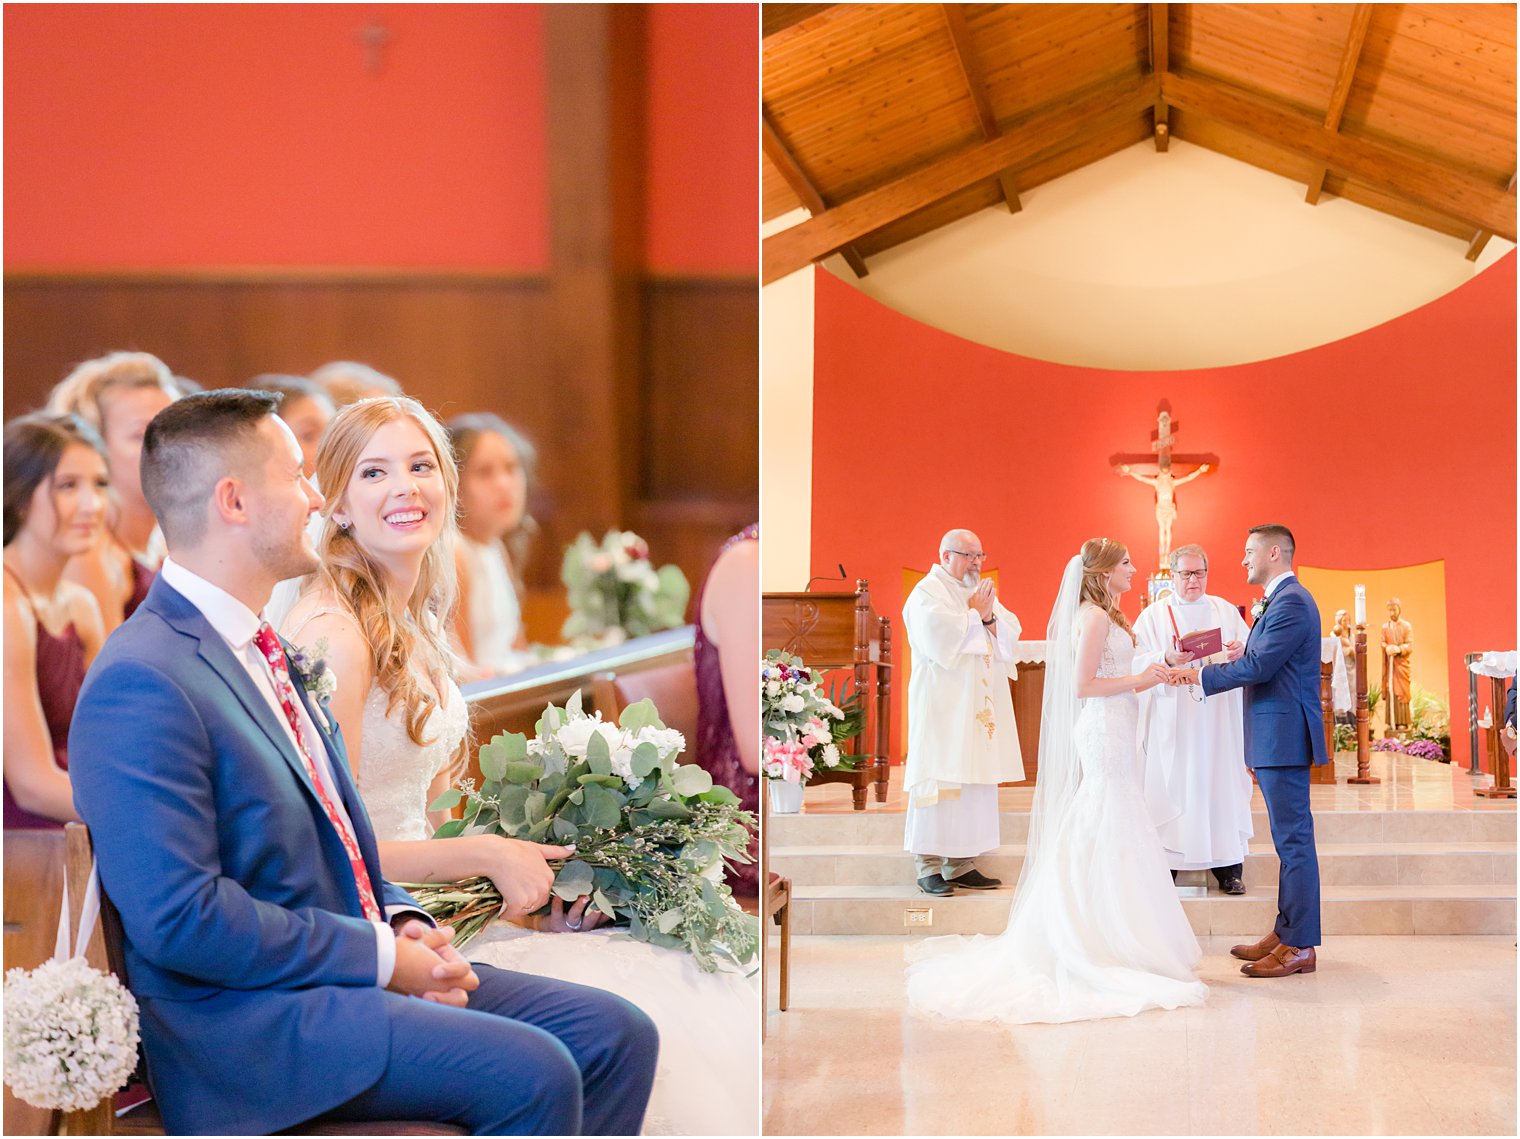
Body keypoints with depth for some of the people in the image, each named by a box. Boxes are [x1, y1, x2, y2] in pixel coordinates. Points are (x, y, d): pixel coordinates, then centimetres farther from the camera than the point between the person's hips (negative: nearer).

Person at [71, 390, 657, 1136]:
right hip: (244, 1019, -10)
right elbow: (180, 919, -23)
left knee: (616, 1037, -1)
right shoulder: (141, 683, -16)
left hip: (351, 966, 10)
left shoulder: (265, 651, 16)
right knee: (533, 1075, -26)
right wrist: (381, 957, -17)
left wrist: (405, 925, 3)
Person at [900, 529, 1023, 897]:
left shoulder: (981, 591, 19)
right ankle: (928, 866, -5)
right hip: (943, 700, -7)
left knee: (974, 781, 3)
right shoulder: (928, 591, -3)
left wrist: (989, 616, -7)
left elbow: (1010, 634, 11)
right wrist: (974, 613, -7)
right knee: (940, 779, -8)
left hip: (980, 706, 7)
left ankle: (961, 864, 6)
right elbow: (940, 635, -18)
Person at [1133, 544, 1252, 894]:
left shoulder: (1227, 612, 14)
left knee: (1222, 785, -1)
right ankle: (1165, 867, -1)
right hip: (1172, 721, -2)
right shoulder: (1153, 615, 7)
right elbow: (1137, 664, -3)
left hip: (1218, 720, 2)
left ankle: (1228, 867, 4)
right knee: (1171, 786, -5)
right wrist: (1167, 659, -23)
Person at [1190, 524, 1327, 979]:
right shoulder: (1282, 600, 19)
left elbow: (1260, 667, -21)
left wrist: (1200, 675, -14)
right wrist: (1242, 656, 4)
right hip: (1276, 737, 11)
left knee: (1293, 838, -7)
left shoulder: (1291, 602, -15)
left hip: (1284, 736, -11)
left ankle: (1299, 946, -5)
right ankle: (1286, 933, 21)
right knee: (1290, 839, 14)